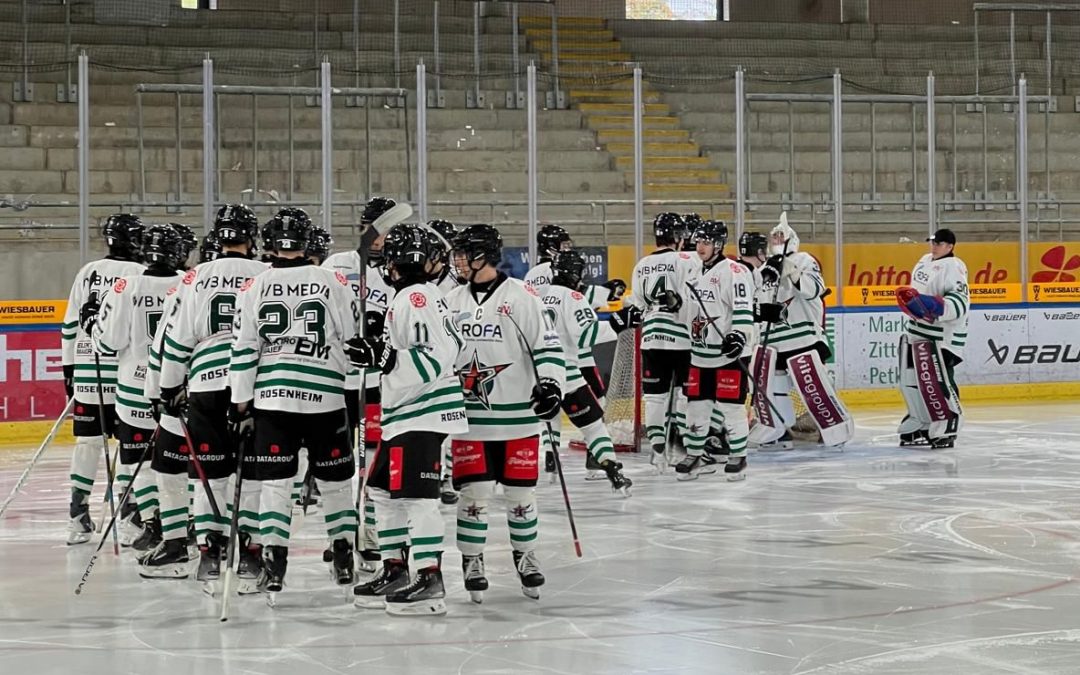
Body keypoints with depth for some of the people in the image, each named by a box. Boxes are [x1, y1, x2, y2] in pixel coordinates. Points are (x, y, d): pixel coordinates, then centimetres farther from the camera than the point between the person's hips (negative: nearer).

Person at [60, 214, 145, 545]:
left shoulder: (88, 272, 8)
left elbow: (70, 325, 10)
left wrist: (69, 369, 18)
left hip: (87, 371, 4)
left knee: (88, 441, 10)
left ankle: (78, 518, 9)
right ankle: (130, 519, 0)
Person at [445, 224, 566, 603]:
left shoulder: (520, 297, -7)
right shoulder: (453, 301, 10)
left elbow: (547, 345, -8)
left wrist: (551, 384, -19)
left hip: (518, 416, -3)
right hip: (469, 416, 3)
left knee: (520, 492, 5)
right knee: (473, 492, -1)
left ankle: (525, 556, 23)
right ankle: (472, 562, 11)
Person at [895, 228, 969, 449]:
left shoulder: (953, 267, -16)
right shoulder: (926, 261, 13)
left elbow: (959, 302, -26)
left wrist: (939, 308, -37)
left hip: (940, 337, -10)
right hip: (916, 333, 10)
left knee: (938, 383, -14)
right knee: (912, 381, 13)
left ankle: (946, 430, -10)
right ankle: (921, 426, 25)